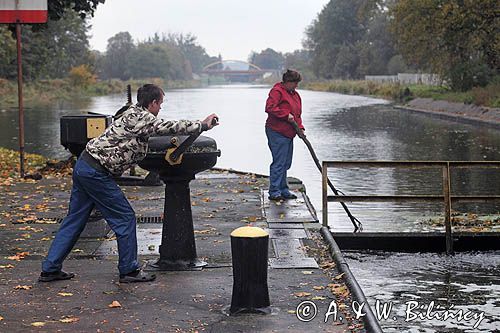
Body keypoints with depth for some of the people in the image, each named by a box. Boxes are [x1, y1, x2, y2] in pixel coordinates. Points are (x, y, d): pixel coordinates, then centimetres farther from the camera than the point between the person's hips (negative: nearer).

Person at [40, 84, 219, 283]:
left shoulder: (133, 113, 15)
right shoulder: (143, 118, -12)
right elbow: (171, 127, -12)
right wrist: (203, 125, -1)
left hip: (83, 166, 10)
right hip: (96, 173, -10)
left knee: (75, 220, 15)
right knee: (124, 218, 1)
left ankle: (50, 269, 19)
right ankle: (129, 270, 10)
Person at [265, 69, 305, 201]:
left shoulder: (295, 95, 19)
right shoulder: (277, 91, -10)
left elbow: (297, 114, 24)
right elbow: (270, 107, -22)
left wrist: (300, 128, 9)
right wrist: (286, 115, -20)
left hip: (289, 134, 9)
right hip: (277, 133, -9)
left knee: (285, 163, 13)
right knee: (279, 163, -10)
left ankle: (283, 190, 21)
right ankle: (274, 192, -7)